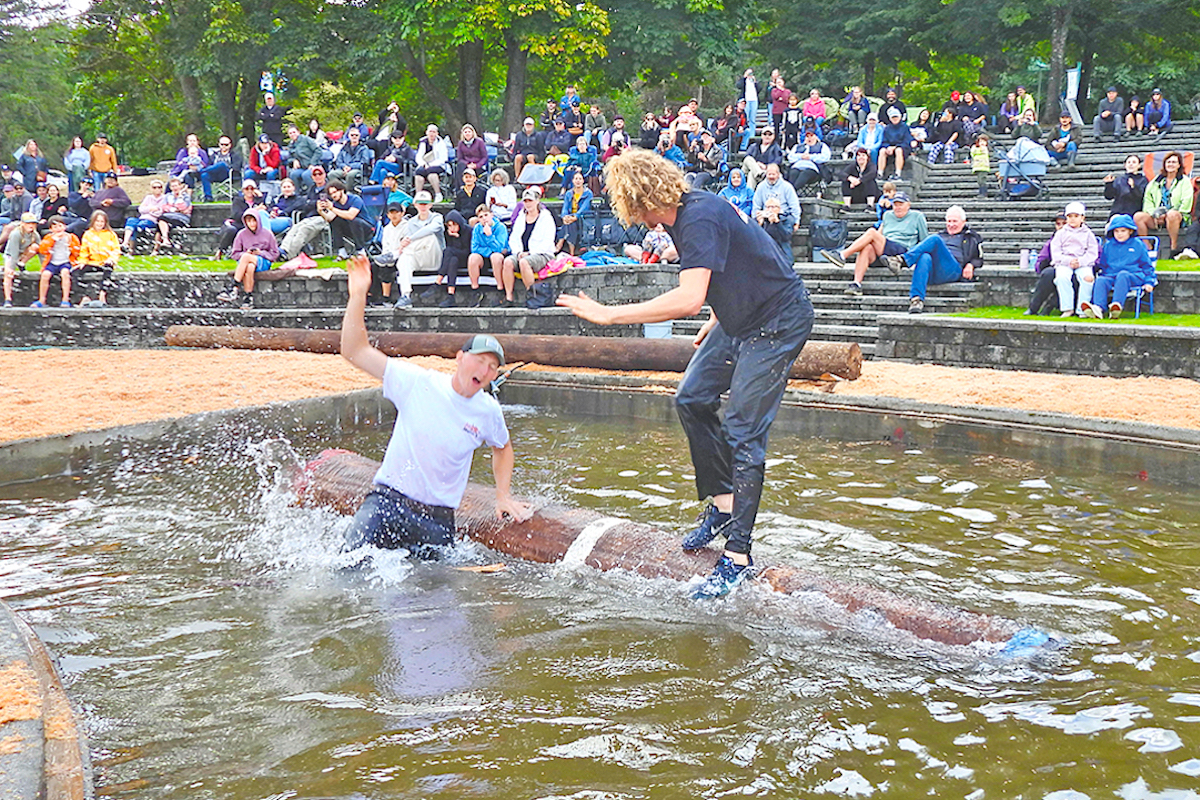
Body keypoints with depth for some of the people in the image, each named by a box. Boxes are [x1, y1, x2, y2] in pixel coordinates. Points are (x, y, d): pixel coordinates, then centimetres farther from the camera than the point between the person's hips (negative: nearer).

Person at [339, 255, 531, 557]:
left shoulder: (488, 411, 2)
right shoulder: (419, 382, -6)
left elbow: (503, 448, 25)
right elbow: (354, 352, -8)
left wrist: (503, 496, 15)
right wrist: (358, 297, -18)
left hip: (437, 520, 3)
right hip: (388, 499, -3)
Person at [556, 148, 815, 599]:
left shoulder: (700, 219, -28)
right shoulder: (684, 214, 3)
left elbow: (689, 299, -40)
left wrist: (608, 314, -39)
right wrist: (716, 322, 23)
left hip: (777, 322, -10)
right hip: (740, 319, 10)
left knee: (743, 432, -11)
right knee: (692, 399, 9)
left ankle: (739, 556, -7)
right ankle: (723, 503, 20)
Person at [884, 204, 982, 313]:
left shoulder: (972, 238, 31)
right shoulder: (941, 236, 40)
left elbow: (979, 259, 23)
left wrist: (971, 265, -1)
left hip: (953, 271, -3)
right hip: (933, 271, 3)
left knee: (935, 240, -28)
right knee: (925, 258, -38)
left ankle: (901, 260, -40)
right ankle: (916, 299, -53)